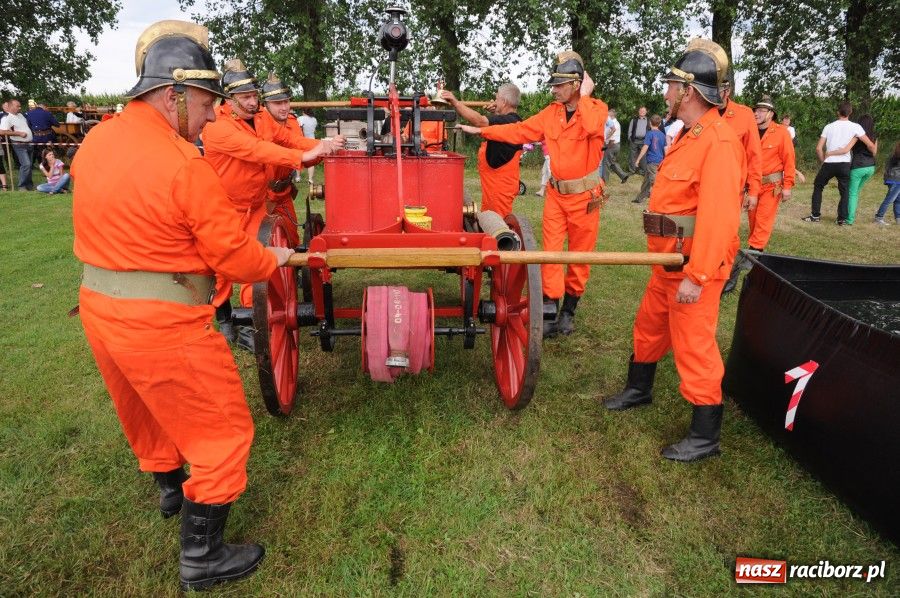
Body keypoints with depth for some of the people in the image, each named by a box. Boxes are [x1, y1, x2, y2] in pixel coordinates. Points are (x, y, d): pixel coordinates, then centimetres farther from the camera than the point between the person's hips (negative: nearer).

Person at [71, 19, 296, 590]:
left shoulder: (95, 141, 3)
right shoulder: (185, 165, -21)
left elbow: (121, 219, 13)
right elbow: (235, 257, -16)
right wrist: (274, 259, 2)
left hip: (98, 308, 9)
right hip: (162, 325, -8)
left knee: (146, 411, 29)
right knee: (223, 431, 7)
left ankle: (170, 485, 54)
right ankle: (202, 558, 19)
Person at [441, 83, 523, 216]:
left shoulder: (509, 121, -20)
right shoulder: (508, 120, 13)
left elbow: (479, 121, -30)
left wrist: (455, 102, -26)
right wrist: (493, 114, 4)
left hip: (501, 185, -11)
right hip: (494, 182, 11)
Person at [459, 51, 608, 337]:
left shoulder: (596, 109, -8)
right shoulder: (552, 113, 5)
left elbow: (592, 127, -32)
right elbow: (519, 131, 8)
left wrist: (585, 95, -19)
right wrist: (481, 131, 6)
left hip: (585, 196, -3)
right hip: (556, 194, 4)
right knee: (550, 252, -1)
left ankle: (568, 311, 22)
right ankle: (551, 310, 7)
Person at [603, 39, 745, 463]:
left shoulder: (719, 142, -19)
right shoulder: (689, 134, 13)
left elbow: (717, 217, -26)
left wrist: (696, 276, -27)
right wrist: (669, 260, 18)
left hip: (695, 267, -10)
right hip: (669, 262, 10)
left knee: (694, 346, -1)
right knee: (649, 326, 22)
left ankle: (705, 436, 14)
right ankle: (638, 389, 44)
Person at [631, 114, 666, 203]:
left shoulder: (650, 134, -9)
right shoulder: (662, 135, 8)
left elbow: (645, 148, -15)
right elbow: (665, 149, 9)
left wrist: (638, 159, -12)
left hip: (652, 161, -6)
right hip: (660, 161, 6)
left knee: (654, 181, -6)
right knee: (646, 181, 16)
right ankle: (640, 198, 23)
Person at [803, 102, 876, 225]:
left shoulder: (829, 126, 5)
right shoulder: (855, 127, 1)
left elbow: (819, 148, 1)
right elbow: (871, 145, -1)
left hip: (829, 163, 0)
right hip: (844, 164, 0)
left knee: (818, 186, 17)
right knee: (845, 192, 11)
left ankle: (815, 215, 14)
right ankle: (842, 219, 9)